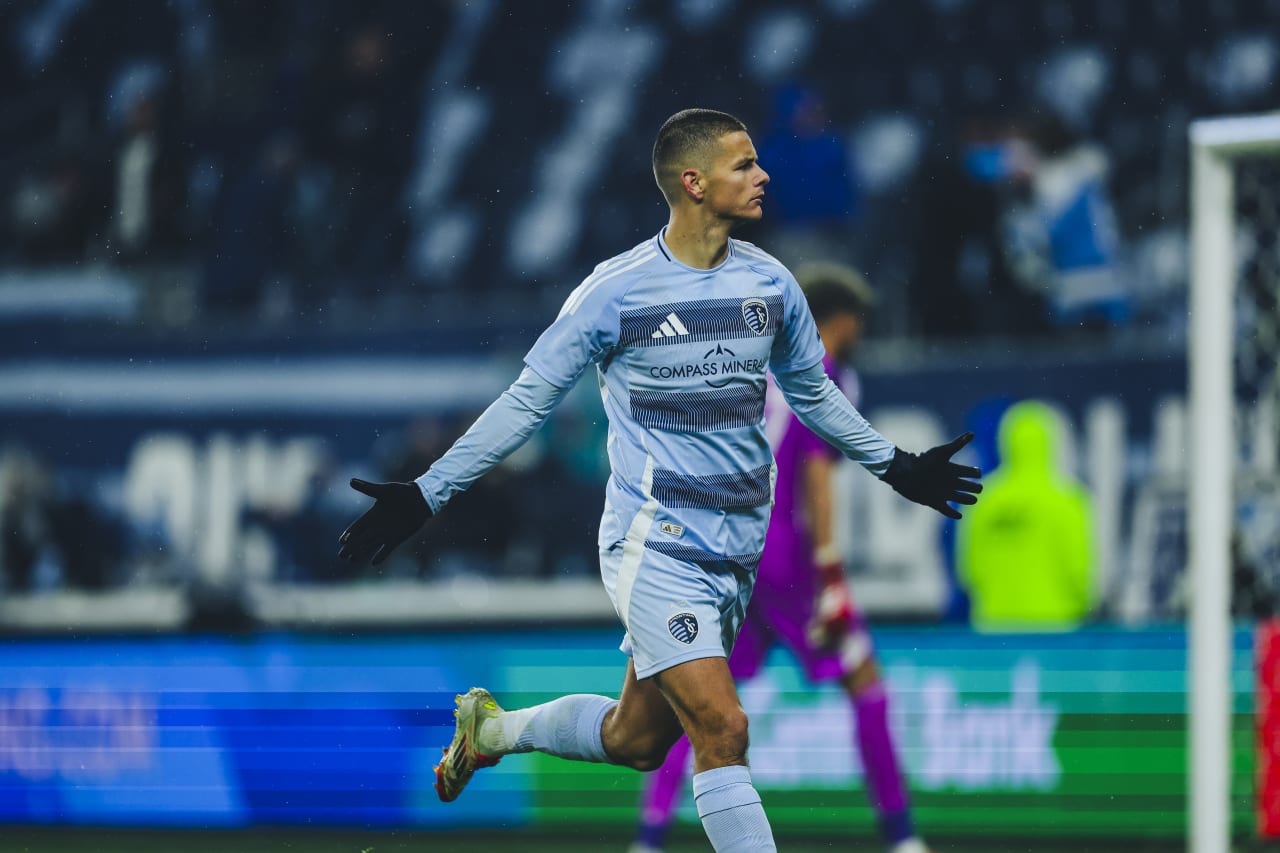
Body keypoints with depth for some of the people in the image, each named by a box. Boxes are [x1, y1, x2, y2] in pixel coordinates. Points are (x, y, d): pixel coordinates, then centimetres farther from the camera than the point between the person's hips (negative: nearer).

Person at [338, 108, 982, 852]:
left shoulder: (770, 283, 5)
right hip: (656, 546, -6)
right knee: (723, 728, -18)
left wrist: (895, 466, 31)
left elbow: (812, 392, 24)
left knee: (637, 739, 12)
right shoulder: (616, 291, -10)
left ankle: (493, 729, 38)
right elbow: (528, 402, -2)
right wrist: (427, 495, -4)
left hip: (739, 552, 6)